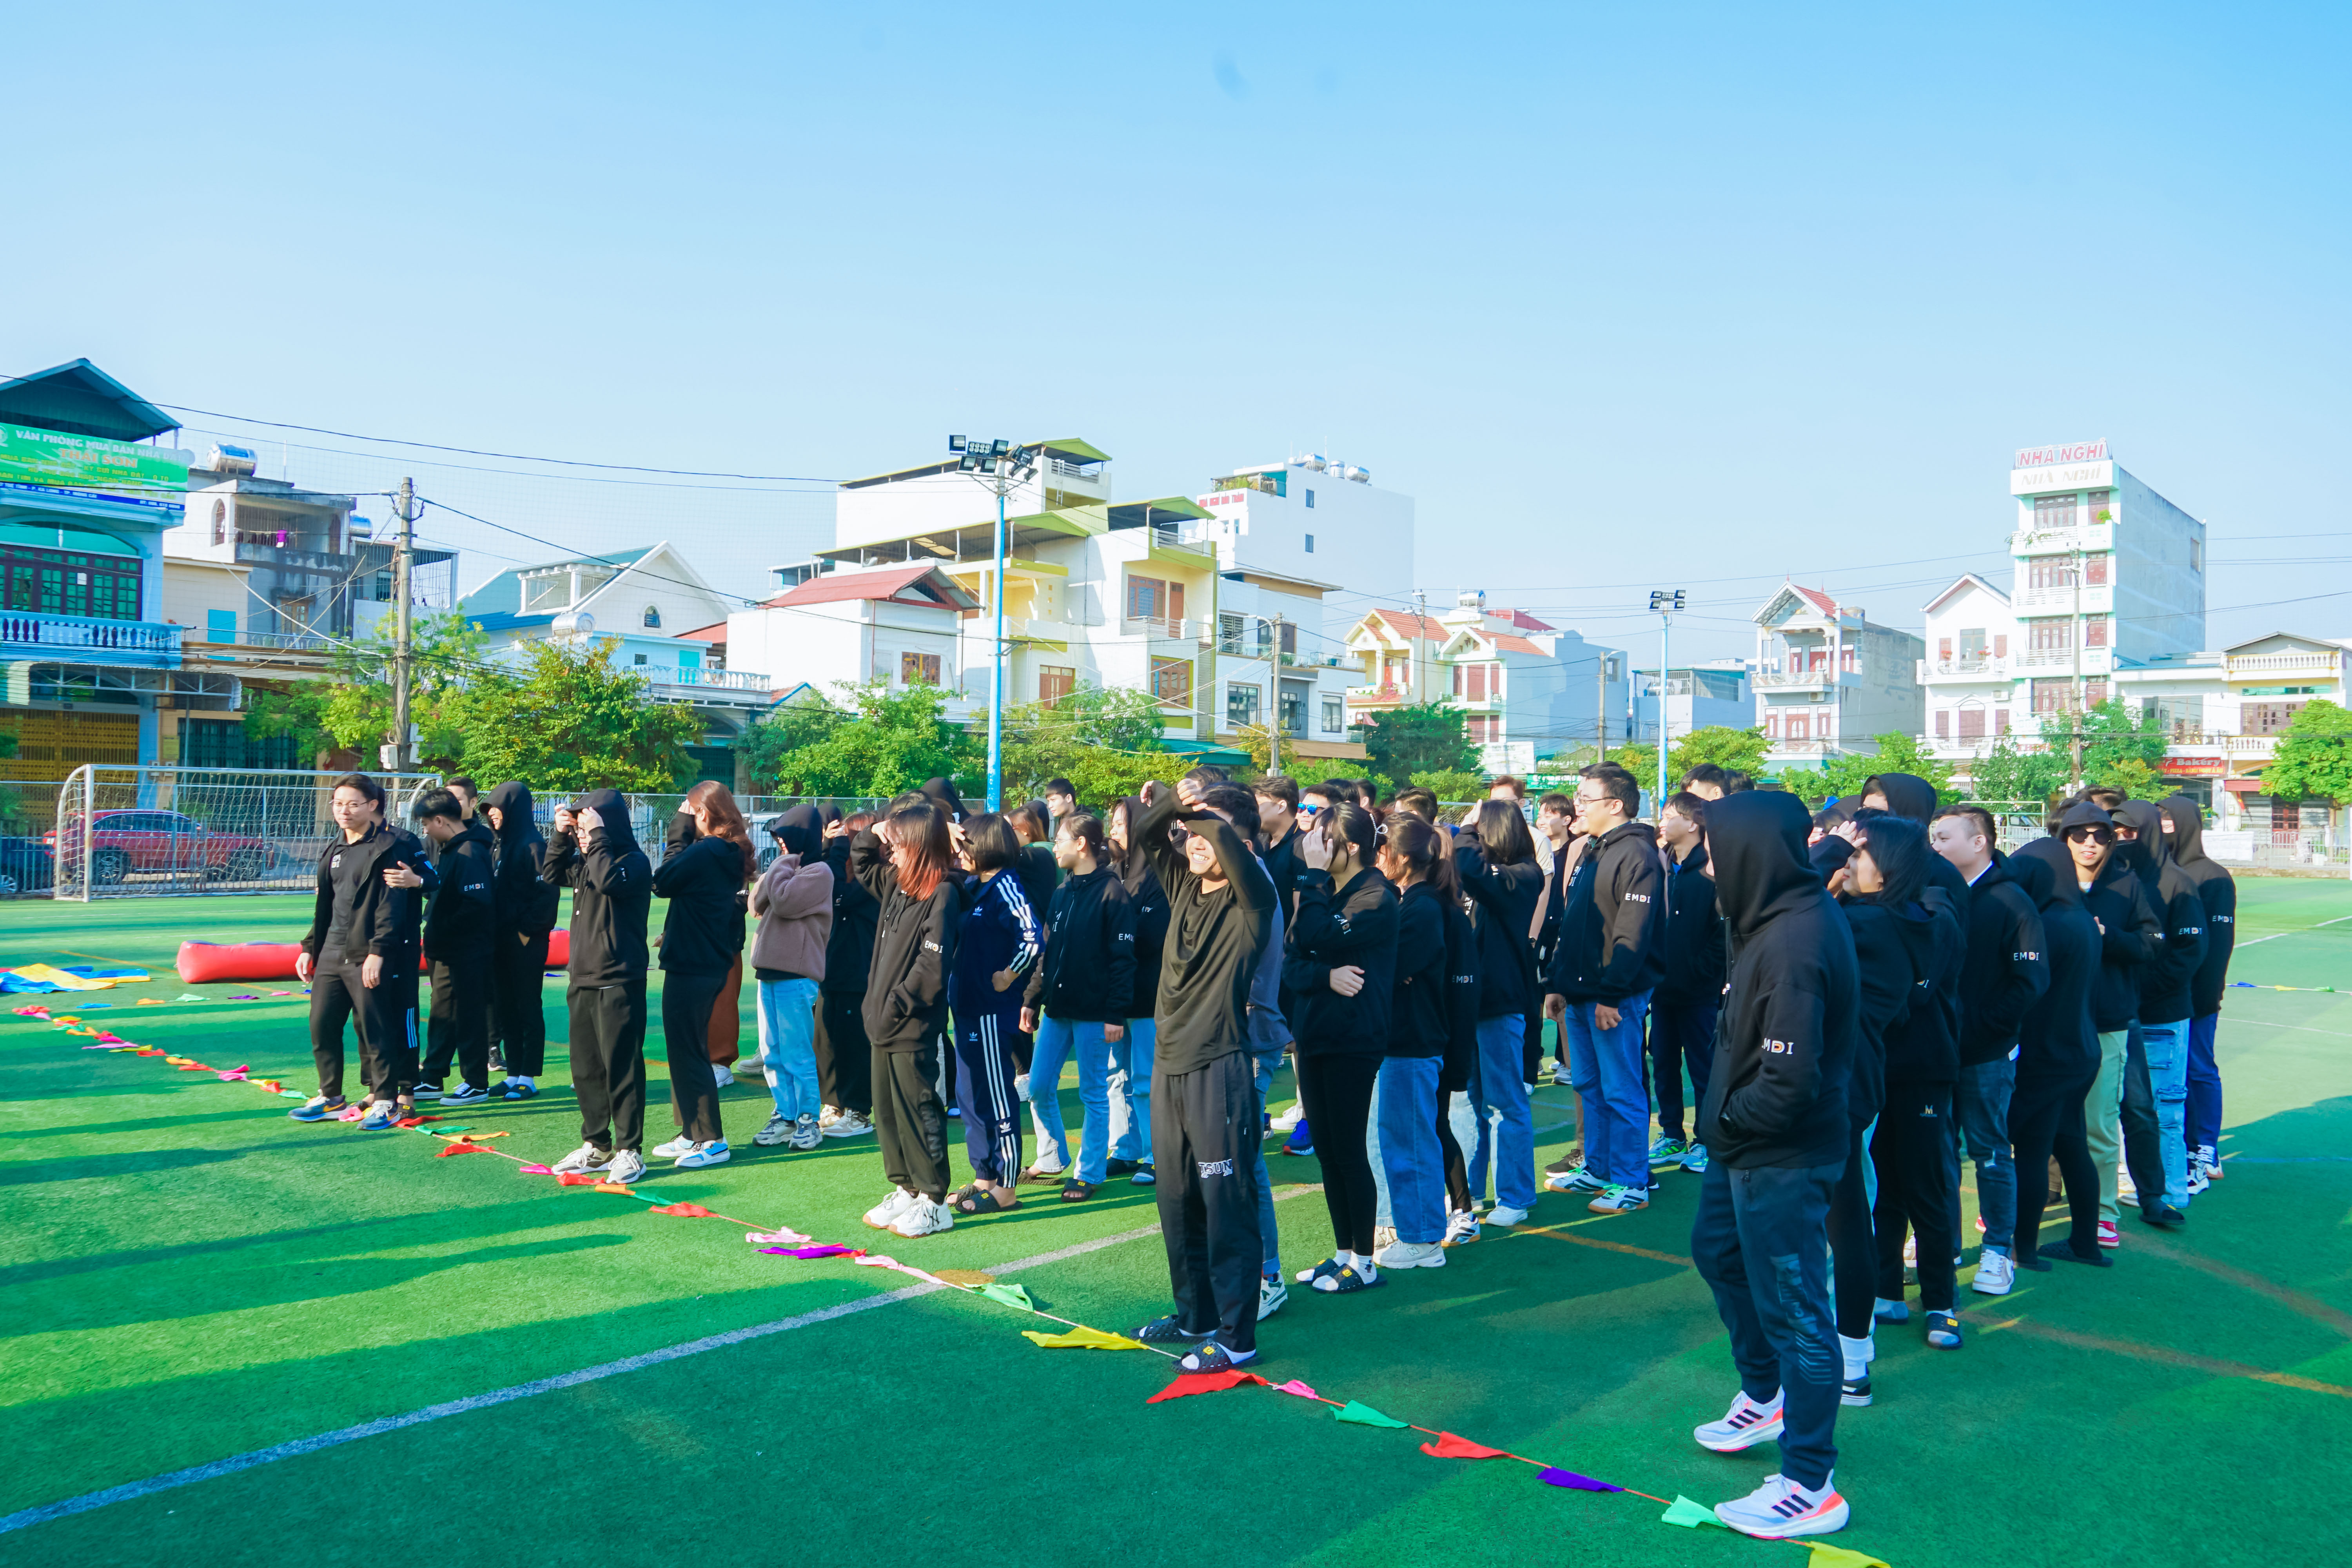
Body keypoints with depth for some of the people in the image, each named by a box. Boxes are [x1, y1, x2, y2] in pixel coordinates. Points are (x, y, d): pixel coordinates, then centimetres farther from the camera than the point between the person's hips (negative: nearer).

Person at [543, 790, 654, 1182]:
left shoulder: (634, 862, -10)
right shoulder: (584, 862, 13)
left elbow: (608, 880, -28)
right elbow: (550, 875, 22)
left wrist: (597, 835, -20)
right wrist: (562, 837, 9)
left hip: (618, 984, -8)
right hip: (582, 980, 8)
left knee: (621, 1068, -4)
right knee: (585, 1068, 13)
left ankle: (629, 1150, 3)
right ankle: (596, 1145, 24)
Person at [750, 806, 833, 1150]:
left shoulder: (819, 872, -8)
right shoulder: (786, 869, 18)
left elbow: (783, 900, -20)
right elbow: (757, 904, 10)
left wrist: (781, 865, -5)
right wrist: (780, 865, 2)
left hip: (796, 976, -8)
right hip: (769, 972, 8)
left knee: (797, 1054, -3)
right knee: (773, 1054, 10)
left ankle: (808, 1120, 5)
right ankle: (785, 1117, 18)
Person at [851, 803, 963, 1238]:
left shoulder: (941, 894, -16)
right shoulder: (896, 884, 10)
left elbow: (932, 966, -21)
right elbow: (861, 864, 30)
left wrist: (896, 1004, -17)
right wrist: (872, 834, 12)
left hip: (914, 1028, -9)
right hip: (884, 1023, 9)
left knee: (918, 1111, -1)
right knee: (887, 1109, 15)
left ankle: (933, 1201, 9)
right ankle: (905, 1190, 27)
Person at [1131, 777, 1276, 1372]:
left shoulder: (1250, 901, -10)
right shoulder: (1184, 886, 9)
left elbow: (1234, 851, -29)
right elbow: (1143, 835, 12)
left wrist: (1203, 810, -13)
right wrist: (1172, 803, -6)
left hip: (1219, 1066, -8)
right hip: (1169, 1064, 8)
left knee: (1228, 1203, -3)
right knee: (1178, 1200, 16)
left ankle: (1236, 1337, 5)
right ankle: (1195, 1315, 31)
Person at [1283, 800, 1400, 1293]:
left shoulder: (1376, 897, -11)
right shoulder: (1323, 892, 12)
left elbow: (1317, 938, -25)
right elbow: (1292, 964, 5)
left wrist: (1312, 875, -17)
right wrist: (1327, 976, -16)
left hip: (1353, 1039, -8)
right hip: (1314, 1033, 8)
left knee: (1349, 1150, -1)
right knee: (1327, 1148, 12)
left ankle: (1364, 1263, 11)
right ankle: (1343, 1252, 24)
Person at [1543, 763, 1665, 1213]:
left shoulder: (1636, 855, -14)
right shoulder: (1590, 853, 16)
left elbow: (1633, 934, -20)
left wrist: (1610, 994, -22)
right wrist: (1556, 983, 15)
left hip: (1615, 998, -9)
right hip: (1579, 996, 9)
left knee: (1621, 1092, -1)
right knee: (1589, 1086, 16)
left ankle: (1631, 1183, 8)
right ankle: (1598, 1170, 27)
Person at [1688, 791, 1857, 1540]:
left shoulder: (1793, 944, -29)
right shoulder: (1789, 914, 2)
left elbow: (1789, 1084, -30)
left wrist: (1728, 1117, -13)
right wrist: (1725, 1118, 4)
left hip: (1782, 1161, -11)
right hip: (1745, 1148, 11)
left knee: (1793, 1313, 2)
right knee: (1717, 1252, 28)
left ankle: (1810, 1487, 18)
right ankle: (1763, 1397, 48)